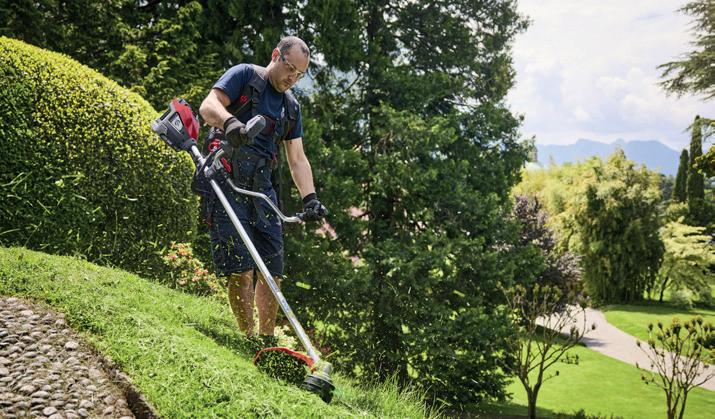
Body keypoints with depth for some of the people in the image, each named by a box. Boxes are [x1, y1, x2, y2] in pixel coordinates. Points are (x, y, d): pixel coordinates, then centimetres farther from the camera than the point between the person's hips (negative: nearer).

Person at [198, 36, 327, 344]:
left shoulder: (291, 106, 20)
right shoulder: (244, 75, 4)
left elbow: (297, 159, 17)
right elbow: (208, 106, -12)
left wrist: (310, 198, 2)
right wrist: (230, 122, -34)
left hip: (261, 185, 6)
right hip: (226, 178, -6)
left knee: (272, 269, 2)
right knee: (241, 269, -12)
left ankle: (267, 341, 13)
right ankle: (249, 341, -1)